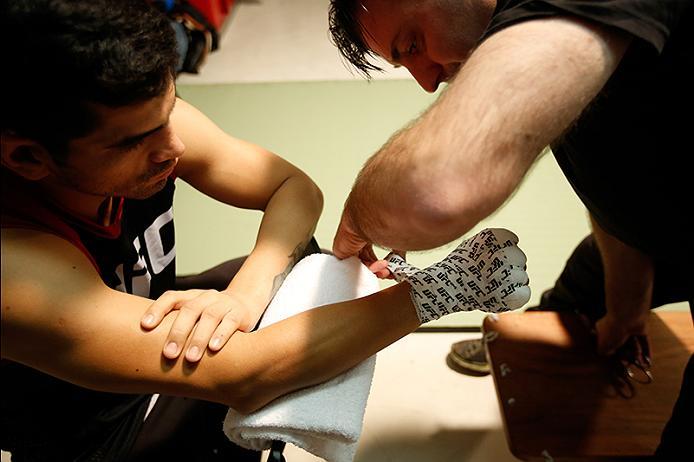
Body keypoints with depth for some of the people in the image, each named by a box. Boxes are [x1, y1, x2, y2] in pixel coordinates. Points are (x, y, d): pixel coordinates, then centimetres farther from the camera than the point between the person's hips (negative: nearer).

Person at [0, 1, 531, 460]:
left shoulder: (147, 117, -22)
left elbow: (295, 188, -11)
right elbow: (241, 376, -42)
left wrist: (244, 295, -30)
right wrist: (443, 286, -39)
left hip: (157, 344, 6)